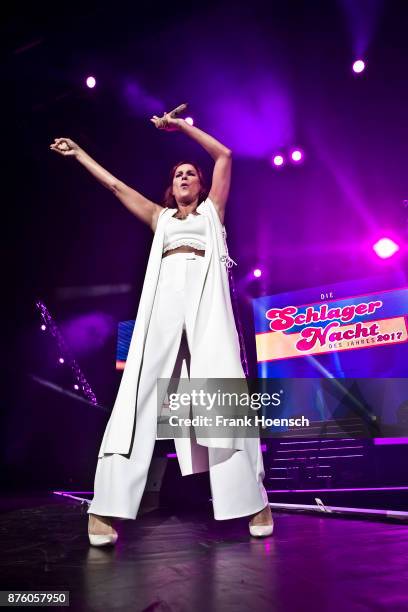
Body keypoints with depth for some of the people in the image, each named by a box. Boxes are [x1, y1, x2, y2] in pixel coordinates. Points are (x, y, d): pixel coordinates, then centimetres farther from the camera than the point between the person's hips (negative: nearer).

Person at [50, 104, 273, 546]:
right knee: (140, 391, -11)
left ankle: (252, 501, -11)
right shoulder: (160, 217, 29)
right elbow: (116, 186, 34)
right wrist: (79, 154, 41)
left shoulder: (212, 210, 25)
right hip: (164, 297, 2)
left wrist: (182, 125, 22)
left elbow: (224, 155, 21)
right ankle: (107, 508, -12)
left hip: (207, 294, -1)